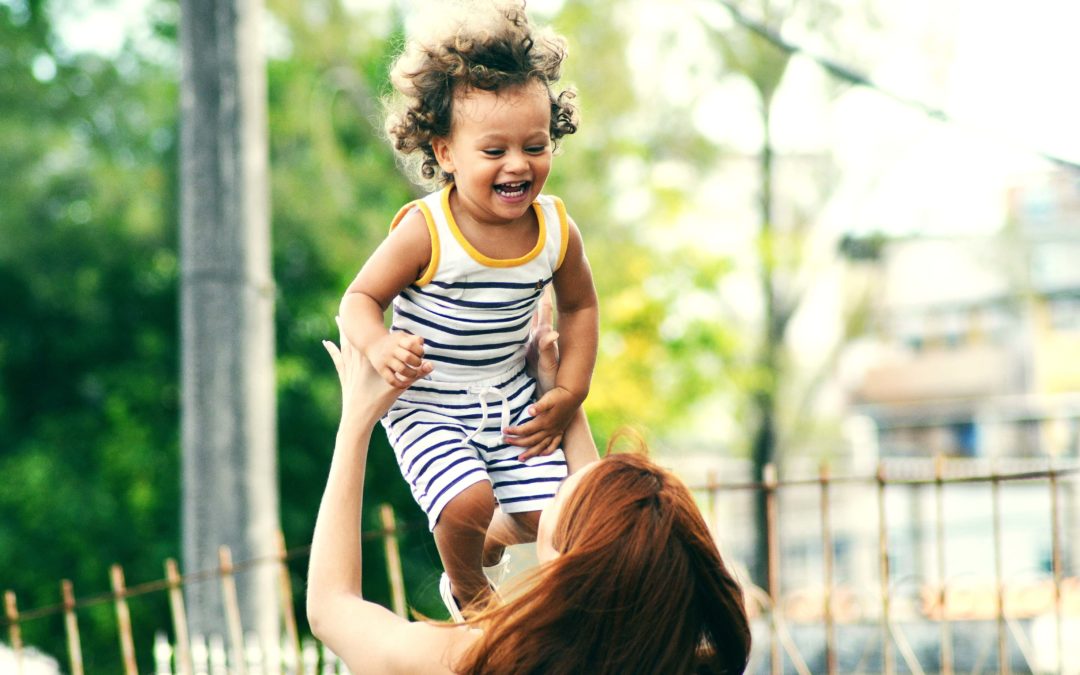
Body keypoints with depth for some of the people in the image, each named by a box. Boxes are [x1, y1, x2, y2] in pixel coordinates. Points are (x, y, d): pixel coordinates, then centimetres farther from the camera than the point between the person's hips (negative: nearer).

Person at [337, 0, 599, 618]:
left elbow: (579, 306, 8)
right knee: (468, 503, -24)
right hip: (428, 407, -4)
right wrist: (379, 346, -35)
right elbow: (362, 297, -14)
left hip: (511, 398, 4)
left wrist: (569, 394, 3)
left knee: (546, 514, -2)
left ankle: (490, 546, 35)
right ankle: (467, 589, 12)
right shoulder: (426, 231, -23)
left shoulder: (556, 230, -9)